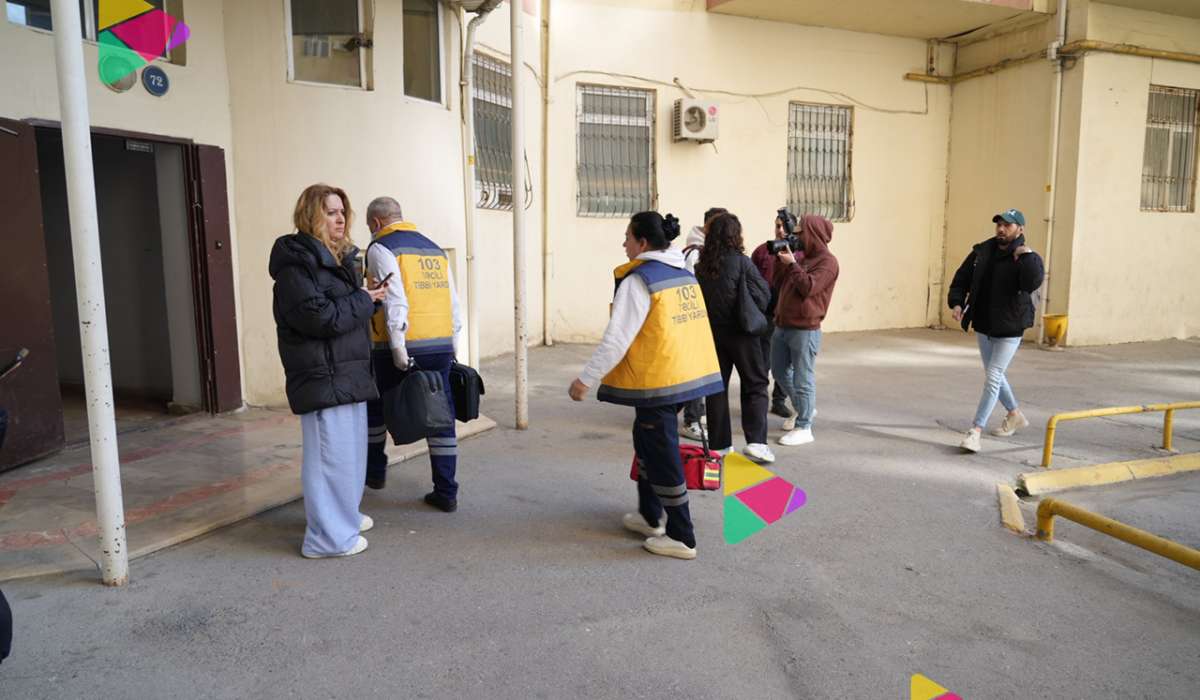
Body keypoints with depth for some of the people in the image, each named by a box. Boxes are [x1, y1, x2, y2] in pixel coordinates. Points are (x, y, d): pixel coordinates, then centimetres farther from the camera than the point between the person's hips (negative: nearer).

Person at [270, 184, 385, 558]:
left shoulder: (338, 257, 17)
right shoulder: (296, 262, -12)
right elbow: (319, 317, -20)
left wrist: (365, 296, 3)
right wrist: (363, 301, -9)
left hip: (348, 372, 10)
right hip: (322, 376, -10)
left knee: (350, 447, 18)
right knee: (330, 453, -6)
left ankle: (345, 514, 33)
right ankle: (328, 537, 4)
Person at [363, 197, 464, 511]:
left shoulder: (381, 249, -3)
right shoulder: (435, 249, 16)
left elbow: (394, 302, -16)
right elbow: (453, 304, 15)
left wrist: (399, 350, -18)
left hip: (402, 348, -5)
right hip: (441, 347, 5)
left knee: (375, 408, 18)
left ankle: (374, 471, 34)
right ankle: (446, 492, 9)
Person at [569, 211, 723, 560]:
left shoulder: (639, 280, -14)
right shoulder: (684, 273, 11)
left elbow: (617, 338, -19)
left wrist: (586, 379, -15)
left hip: (657, 380, -9)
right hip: (686, 372, 9)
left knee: (662, 456, 1)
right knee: (648, 441, 23)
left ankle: (682, 538, 9)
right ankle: (650, 516, 34)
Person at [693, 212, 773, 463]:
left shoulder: (701, 266, 1)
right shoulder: (741, 261, -12)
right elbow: (763, 294, -10)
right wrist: (753, 314, 7)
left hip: (711, 332, 4)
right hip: (740, 332, -4)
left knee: (717, 386, 12)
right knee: (755, 385, 5)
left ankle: (718, 443, 15)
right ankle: (756, 441, -4)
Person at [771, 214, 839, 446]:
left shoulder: (827, 261, -9)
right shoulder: (801, 257, 16)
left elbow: (809, 287, -20)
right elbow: (779, 284, 15)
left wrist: (791, 264, -17)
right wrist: (780, 258, 4)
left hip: (805, 330, -9)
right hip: (782, 325, 9)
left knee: (802, 379, -3)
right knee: (780, 371, 19)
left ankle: (804, 428, 7)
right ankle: (802, 409, 38)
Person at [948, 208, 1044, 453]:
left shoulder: (1029, 258, -13)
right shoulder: (982, 252, 0)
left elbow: (1033, 283, -33)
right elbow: (961, 279, 4)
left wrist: (1025, 256, -30)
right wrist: (956, 302, -11)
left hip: (1009, 329, -6)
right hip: (983, 326, 6)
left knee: (993, 377, -10)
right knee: (994, 374, 20)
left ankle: (975, 431, -7)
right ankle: (1015, 415, 42)